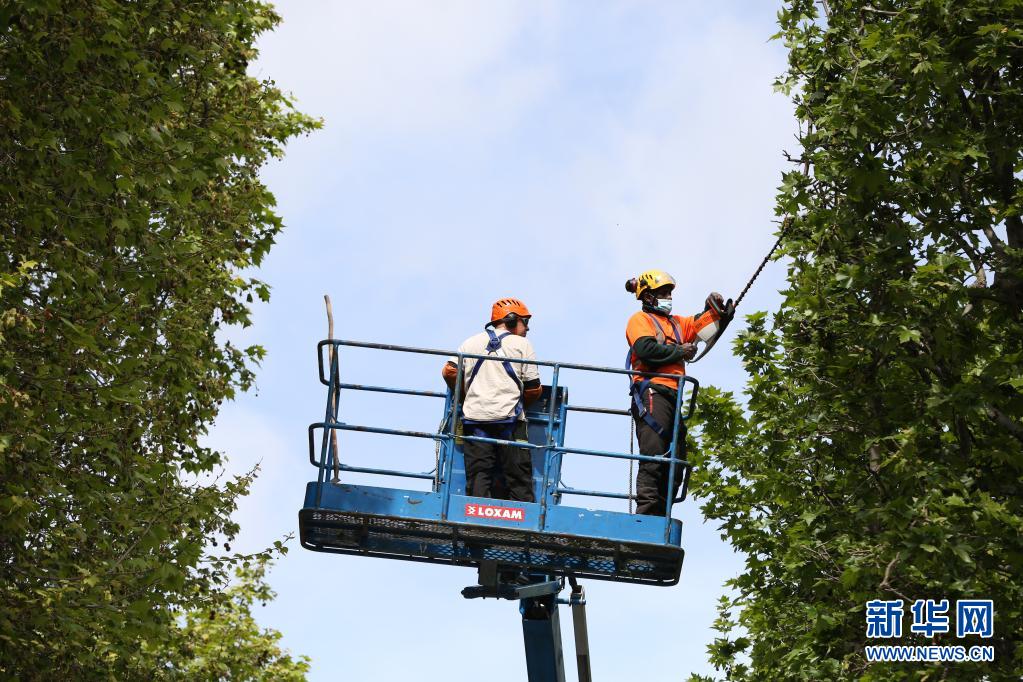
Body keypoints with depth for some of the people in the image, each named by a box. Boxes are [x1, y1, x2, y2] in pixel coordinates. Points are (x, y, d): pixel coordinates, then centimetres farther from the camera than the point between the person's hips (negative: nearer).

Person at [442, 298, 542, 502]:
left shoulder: (472, 342, 16)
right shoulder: (522, 344, 6)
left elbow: (450, 371, 9)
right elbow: (533, 388, 1)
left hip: (475, 418, 3)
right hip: (509, 419, -3)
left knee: (478, 476, 0)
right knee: (519, 479, 1)